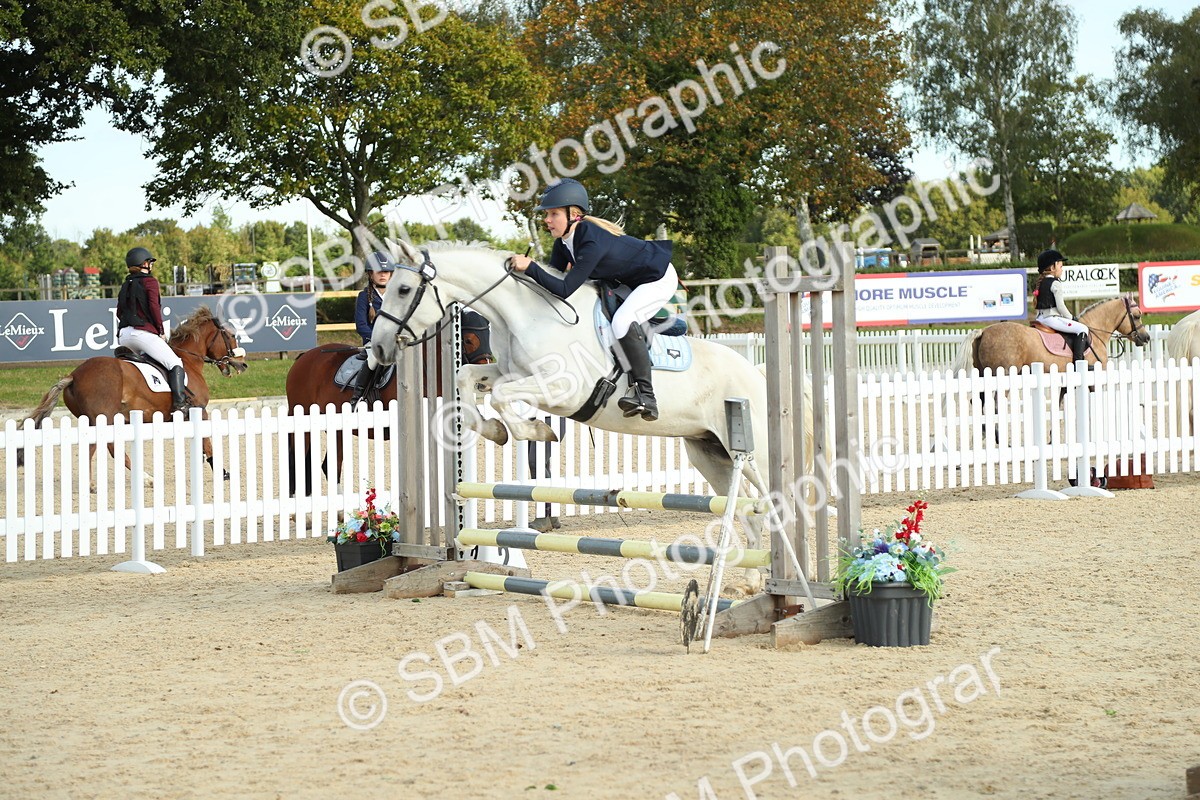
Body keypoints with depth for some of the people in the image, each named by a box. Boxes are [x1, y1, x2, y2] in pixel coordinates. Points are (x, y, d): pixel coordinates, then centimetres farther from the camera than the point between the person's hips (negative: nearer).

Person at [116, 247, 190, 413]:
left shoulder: (125, 285, 21)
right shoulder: (150, 281, 0)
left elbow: (119, 312, 18)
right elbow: (154, 307, -9)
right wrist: (161, 331, -2)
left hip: (124, 335, 8)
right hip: (143, 333, -8)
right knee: (175, 364, -9)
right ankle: (179, 402, -25)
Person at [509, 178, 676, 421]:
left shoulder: (591, 243, -36)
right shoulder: (564, 241, -8)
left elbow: (564, 289, -39)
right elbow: (555, 274, 1)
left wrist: (530, 267, -39)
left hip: (658, 280, -11)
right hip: (626, 280, 11)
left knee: (622, 321, -29)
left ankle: (646, 396, -24)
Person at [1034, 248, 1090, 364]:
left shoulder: (1040, 283, 15)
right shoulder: (1055, 283, -11)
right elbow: (1060, 306, -15)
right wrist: (1071, 318, -1)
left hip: (1040, 318, 10)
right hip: (1052, 318, -10)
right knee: (1082, 328, -10)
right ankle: (1078, 361, -19)